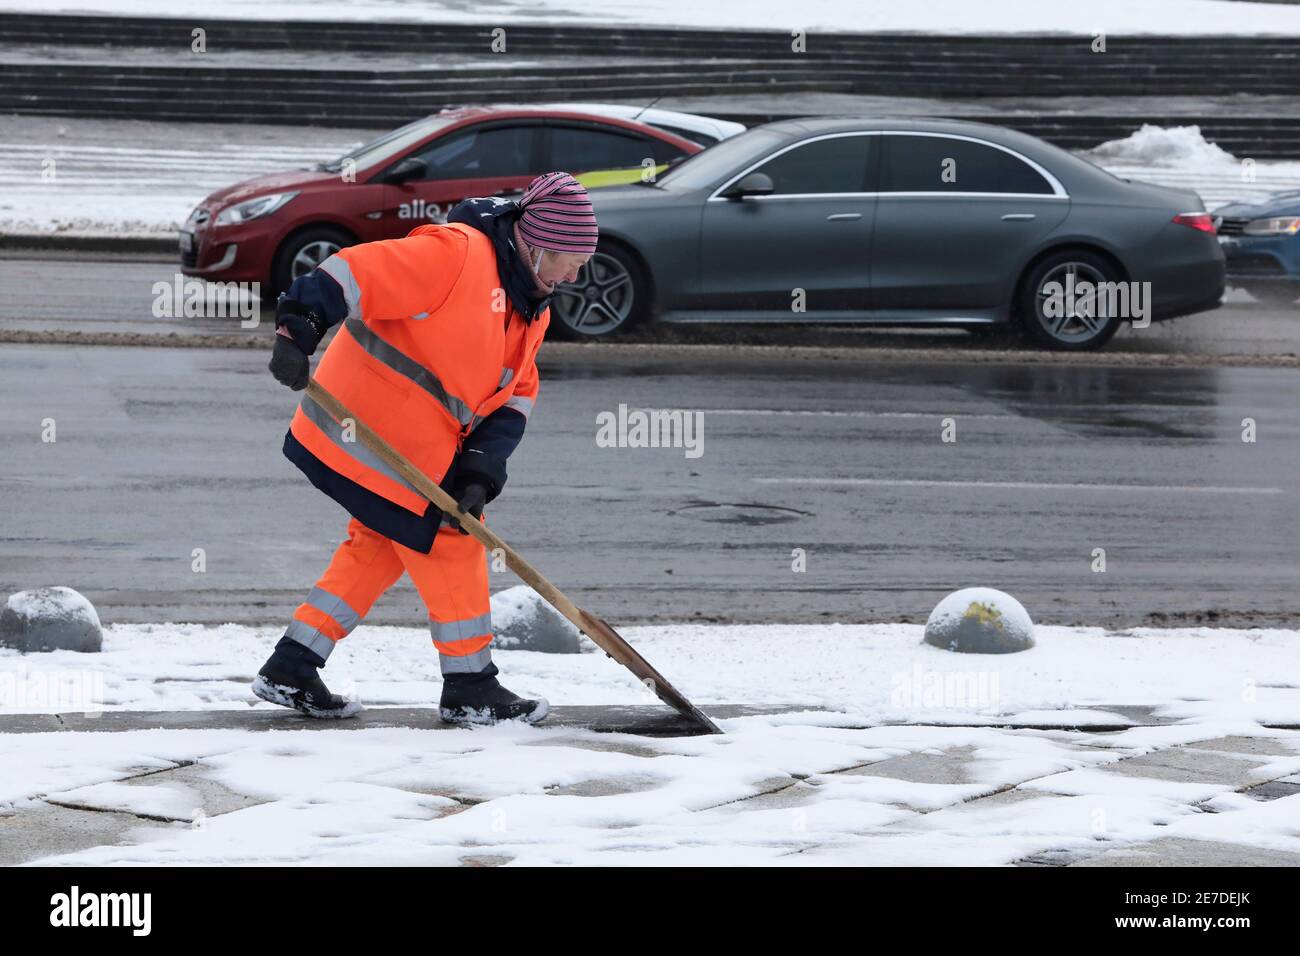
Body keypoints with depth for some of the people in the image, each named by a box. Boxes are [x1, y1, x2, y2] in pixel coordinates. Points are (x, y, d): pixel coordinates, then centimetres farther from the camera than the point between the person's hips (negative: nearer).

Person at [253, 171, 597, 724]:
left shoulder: (531, 310, 11)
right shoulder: (457, 254, -18)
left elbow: (513, 399, 7)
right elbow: (359, 273, -25)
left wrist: (480, 473, -8)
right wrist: (298, 331, -35)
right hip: (377, 430, -10)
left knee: (379, 551, 15)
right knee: (451, 546, -2)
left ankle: (290, 671, 19)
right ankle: (470, 690, 8)